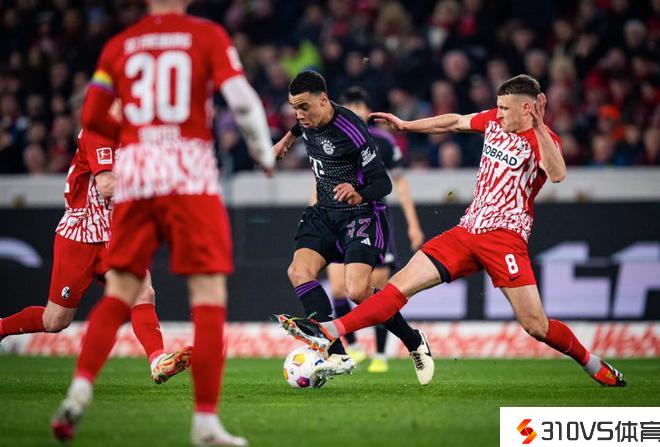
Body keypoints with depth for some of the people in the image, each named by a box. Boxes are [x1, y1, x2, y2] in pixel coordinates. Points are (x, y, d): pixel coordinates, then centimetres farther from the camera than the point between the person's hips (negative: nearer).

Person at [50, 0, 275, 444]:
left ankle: (79, 391, -6)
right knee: (209, 296, -1)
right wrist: (265, 154, 8)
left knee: (119, 294, 11)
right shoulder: (207, 36, 2)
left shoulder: (119, 46, 10)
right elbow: (241, 100, -7)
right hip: (190, 173, -3)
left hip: (133, 173, 3)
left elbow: (92, 118, 13)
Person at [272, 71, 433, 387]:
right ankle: (336, 356, -23)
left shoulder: (351, 131, -23)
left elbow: (383, 183, -20)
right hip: (325, 212, 8)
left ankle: (415, 343, 4)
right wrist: (288, 137, 40)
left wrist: (359, 195, -39)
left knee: (357, 291, -22)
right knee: (299, 271, -18)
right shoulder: (308, 120, -1)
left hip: (361, 214, -7)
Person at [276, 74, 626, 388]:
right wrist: (406, 125, 34)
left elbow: (557, 174, -29)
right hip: (468, 231, 6)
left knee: (536, 326, -12)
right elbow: (455, 122, 29)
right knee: (403, 282, -5)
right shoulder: (495, 121, 12)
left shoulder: (543, 140, -7)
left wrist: (539, 127, -36)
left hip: (504, 236, -6)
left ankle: (595, 365, 12)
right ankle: (328, 333, -12)